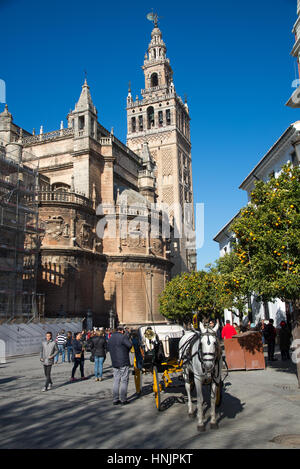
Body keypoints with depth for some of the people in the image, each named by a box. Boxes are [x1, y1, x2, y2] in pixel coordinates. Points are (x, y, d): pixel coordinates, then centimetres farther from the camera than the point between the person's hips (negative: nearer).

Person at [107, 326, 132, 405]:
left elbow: (108, 349, 17)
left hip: (114, 363, 6)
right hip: (124, 363, -6)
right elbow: (130, 345, -19)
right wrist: (126, 351, -1)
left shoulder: (110, 338, 13)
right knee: (124, 381, 1)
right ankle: (123, 399, 2)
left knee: (116, 381, 12)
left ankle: (115, 399, 12)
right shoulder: (123, 337, -10)